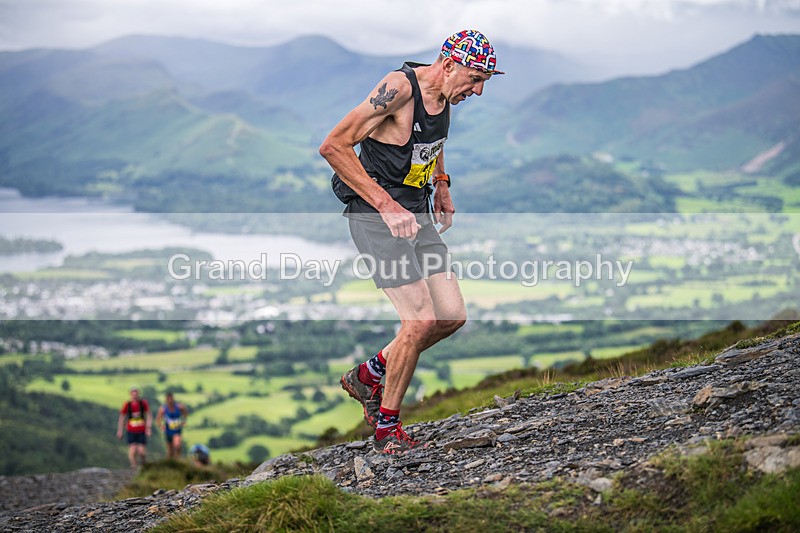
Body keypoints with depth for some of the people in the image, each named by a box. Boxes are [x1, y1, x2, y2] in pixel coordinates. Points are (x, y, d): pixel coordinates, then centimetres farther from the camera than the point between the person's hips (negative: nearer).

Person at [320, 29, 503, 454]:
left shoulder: (442, 94, 5)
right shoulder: (399, 88, -21)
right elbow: (333, 146, -24)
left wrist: (441, 185, 14)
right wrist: (386, 204, -26)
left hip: (415, 215, 9)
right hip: (376, 216, -9)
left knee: (452, 317, 4)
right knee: (420, 321, -14)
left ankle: (369, 375, 23)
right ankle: (387, 427, 2)